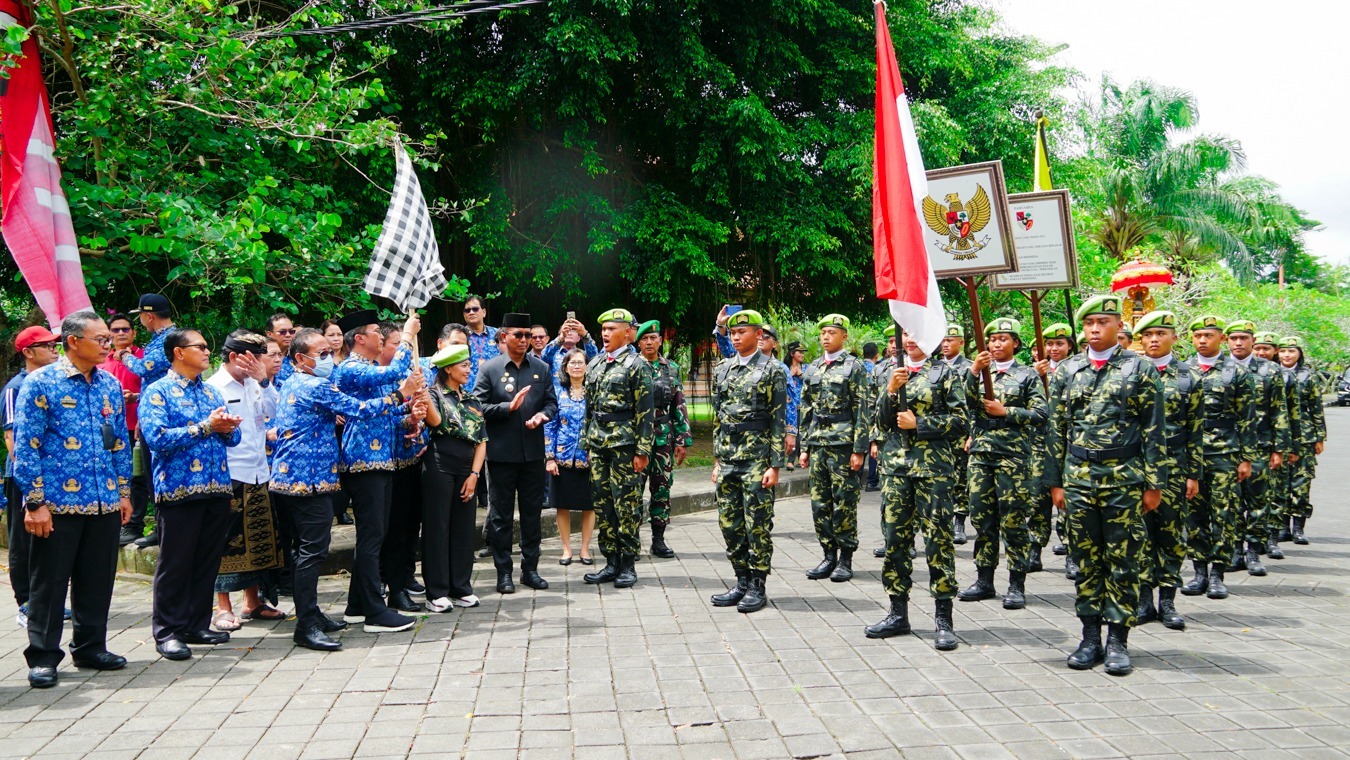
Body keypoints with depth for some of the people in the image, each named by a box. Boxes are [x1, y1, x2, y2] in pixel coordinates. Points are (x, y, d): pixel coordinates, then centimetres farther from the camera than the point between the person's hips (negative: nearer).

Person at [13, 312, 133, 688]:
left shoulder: (110, 385, 11)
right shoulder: (40, 383, -6)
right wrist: (35, 502, -12)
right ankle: (43, 657, 14)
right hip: (58, 502, -5)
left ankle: (90, 647, 25)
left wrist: (124, 491, 13)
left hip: (105, 503, 5)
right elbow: (26, 446, -8)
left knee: (98, 579, 12)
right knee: (49, 582, 3)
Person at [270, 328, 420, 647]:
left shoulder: (294, 385, 18)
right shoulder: (315, 387, -14)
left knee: (307, 551, 15)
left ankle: (310, 615, 23)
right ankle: (307, 625, -5)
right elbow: (360, 409, -20)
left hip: (289, 478, 10)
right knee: (313, 552, -7)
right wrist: (400, 394, -11)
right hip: (310, 480, -10)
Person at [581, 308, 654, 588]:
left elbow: (645, 410, -9)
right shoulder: (595, 364, 14)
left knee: (626, 504, -2)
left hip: (624, 444, -6)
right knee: (603, 503, 8)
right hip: (597, 444, 6)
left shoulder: (637, 364, -5)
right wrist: (585, 441, 13)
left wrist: (642, 450, -13)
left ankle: (628, 564, 7)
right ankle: (611, 563, 16)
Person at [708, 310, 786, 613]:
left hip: (757, 457, -6)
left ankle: (757, 586, 7)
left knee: (758, 524, -1)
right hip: (728, 457, 6)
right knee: (729, 522, 8)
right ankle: (742, 582, 18)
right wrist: (717, 459, 13)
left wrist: (775, 465, -12)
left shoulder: (773, 369, -4)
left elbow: (779, 420, -7)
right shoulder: (722, 369, 13)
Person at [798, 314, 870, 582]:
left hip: (843, 444, -6)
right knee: (820, 503, 7)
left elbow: (862, 411, -7)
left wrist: (859, 449, -13)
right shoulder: (813, 369, 15)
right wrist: (805, 447, 12)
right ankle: (829, 557, 16)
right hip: (817, 445, 6)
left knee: (845, 504, -2)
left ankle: (846, 559, 7)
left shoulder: (854, 367, -2)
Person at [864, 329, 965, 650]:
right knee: (896, 536, 6)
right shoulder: (892, 373, 14)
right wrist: (891, 390, -8)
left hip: (933, 464, -4)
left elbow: (960, 419, -3)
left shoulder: (946, 373, 2)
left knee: (938, 537, -5)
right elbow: (882, 421, 8)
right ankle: (898, 613, 16)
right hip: (895, 464, 4)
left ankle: (943, 619, 1)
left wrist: (919, 424, -10)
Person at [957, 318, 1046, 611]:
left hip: (1013, 455, -4)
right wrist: (973, 372, -18)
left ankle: (1017, 585, 4)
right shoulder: (979, 370, 13)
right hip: (980, 453, 4)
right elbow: (966, 401, -4)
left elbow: (1040, 414, -4)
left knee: (1013, 521, -2)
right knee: (983, 519, 7)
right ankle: (984, 580, 15)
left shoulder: (1027, 375, 4)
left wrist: (1005, 411, -12)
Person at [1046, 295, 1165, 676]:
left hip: (1125, 478, -2)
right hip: (1078, 478, 3)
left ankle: (1118, 641, 9)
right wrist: (1056, 481, 6)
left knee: (1122, 561, 2)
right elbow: (1056, 429, 10)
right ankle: (1090, 638, 16)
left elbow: (1154, 429, 0)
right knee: (1086, 561, 7)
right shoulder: (1067, 370, 9)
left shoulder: (1139, 368, 1)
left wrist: (1154, 482, -5)